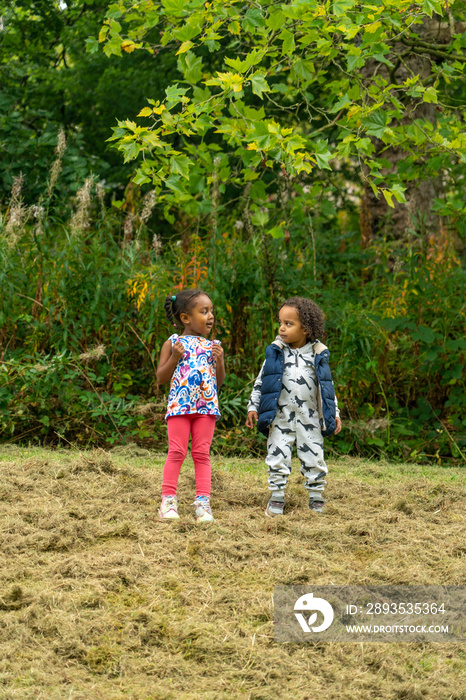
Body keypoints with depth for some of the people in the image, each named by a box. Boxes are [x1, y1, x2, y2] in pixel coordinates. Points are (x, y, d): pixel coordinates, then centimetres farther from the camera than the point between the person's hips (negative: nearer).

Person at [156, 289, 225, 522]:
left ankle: (203, 502, 4)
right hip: (180, 405, -2)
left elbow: (219, 382, 13)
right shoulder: (173, 343, 4)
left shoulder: (212, 346, 12)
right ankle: (168, 501, 2)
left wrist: (220, 360, -3)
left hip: (206, 406, 2)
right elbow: (161, 378, 1)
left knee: (202, 453, 3)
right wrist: (175, 357, -12)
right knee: (177, 452, -2)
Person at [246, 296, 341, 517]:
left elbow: (327, 387, 11)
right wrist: (253, 407, 3)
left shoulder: (318, 355, 3)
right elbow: (261, 381, 8)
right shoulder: (275, 353, 3)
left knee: (314, 458, 3)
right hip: (281, 416, 0)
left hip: (310, 417, 0)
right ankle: (276, 499, 7)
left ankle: (316, 499, 14)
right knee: (278, 456, -2)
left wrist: (334, 414, 8)